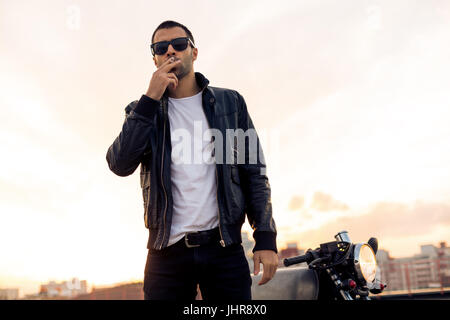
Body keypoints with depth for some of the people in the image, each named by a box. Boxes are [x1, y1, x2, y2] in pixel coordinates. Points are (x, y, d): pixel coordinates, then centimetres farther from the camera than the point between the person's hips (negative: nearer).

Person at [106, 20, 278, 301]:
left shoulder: (230, 103, 9)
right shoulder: (144, 110, 9)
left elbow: (254, 172, 5)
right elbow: (121, 165, -7)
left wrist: (266, 238, -4)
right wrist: (151, 99, -11)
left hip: (224, 247, 0)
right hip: (167, 250, 0)